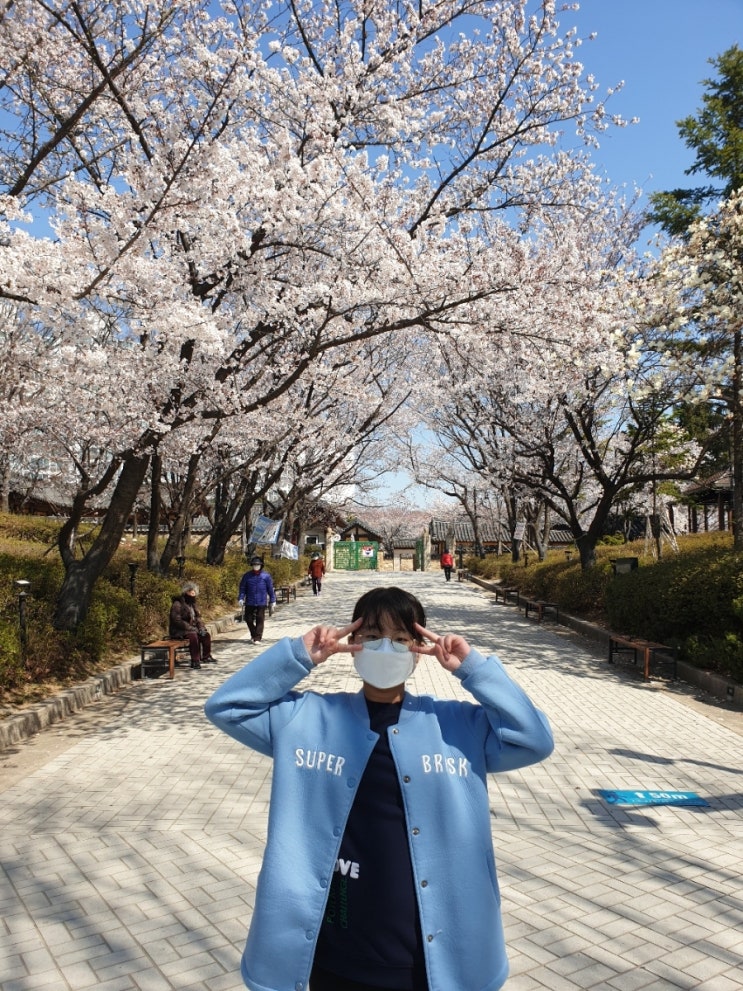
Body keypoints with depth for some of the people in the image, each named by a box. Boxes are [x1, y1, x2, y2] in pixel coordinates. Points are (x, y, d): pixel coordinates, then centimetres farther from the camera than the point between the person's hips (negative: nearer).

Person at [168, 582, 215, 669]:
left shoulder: (192, 604, 12)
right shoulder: (177, 604, -15)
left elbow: (198, 618, 16)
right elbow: (177, 621, -22)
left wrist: (201, 628, -4)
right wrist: (192, 628, -23)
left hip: (191, 629, 9)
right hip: (178, 631, -8)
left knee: (206, 635, -6)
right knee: (193, 636, -34)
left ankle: (206, 657, 6)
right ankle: (195, 661, -30)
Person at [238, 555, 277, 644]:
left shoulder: (266, 576, -2)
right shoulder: (247, 576, 1)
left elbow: (270, 589, 3)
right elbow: (242, 588, 5)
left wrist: (273, 600, 5)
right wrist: (240, 598, -5)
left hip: (261, 602, -2)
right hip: (249, 602, 2)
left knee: (260, 620, -1)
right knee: (248, 619, 9)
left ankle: (257, 638, 4)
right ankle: (253, 635, 31)